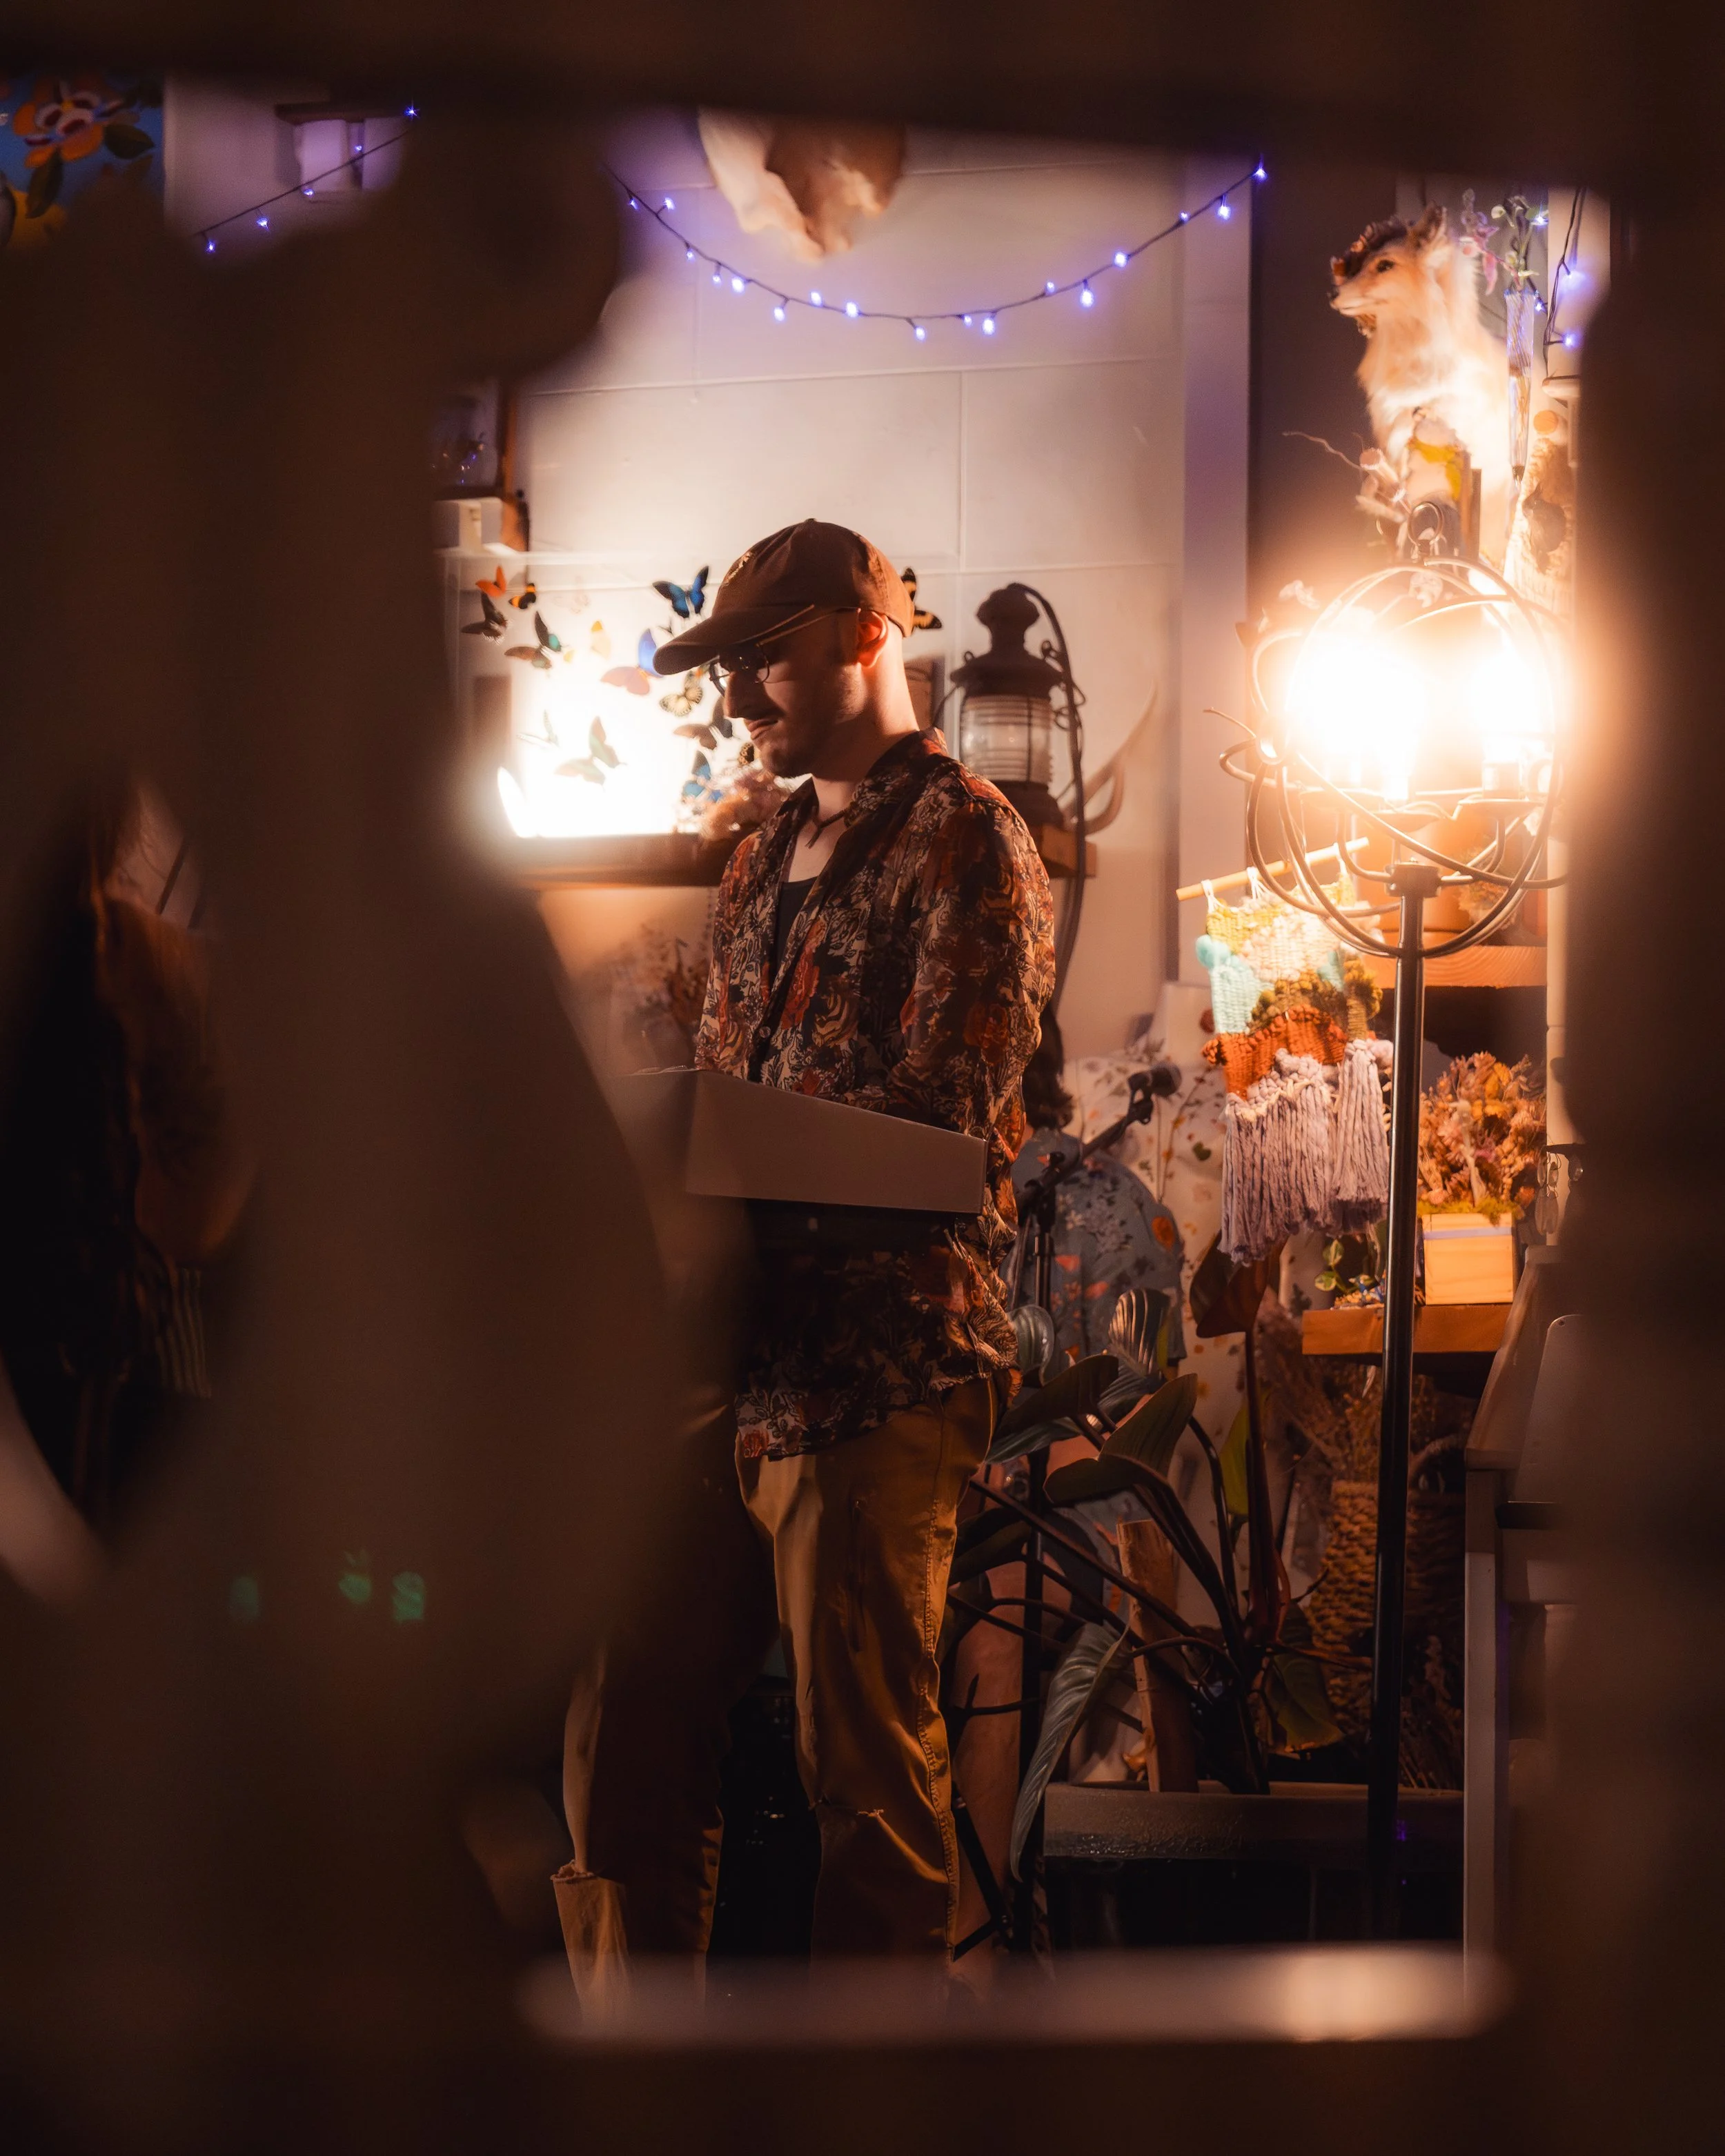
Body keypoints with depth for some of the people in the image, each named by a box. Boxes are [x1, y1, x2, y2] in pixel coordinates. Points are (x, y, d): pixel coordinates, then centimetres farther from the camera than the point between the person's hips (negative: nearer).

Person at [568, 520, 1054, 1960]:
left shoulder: (963, 842, -4)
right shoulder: (765, 865, 23)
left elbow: (937, 1134, -15)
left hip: (875, 1365, -8)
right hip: (726, 1353, 8)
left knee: (869, 1770, -3)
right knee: (628, 1745, 7)